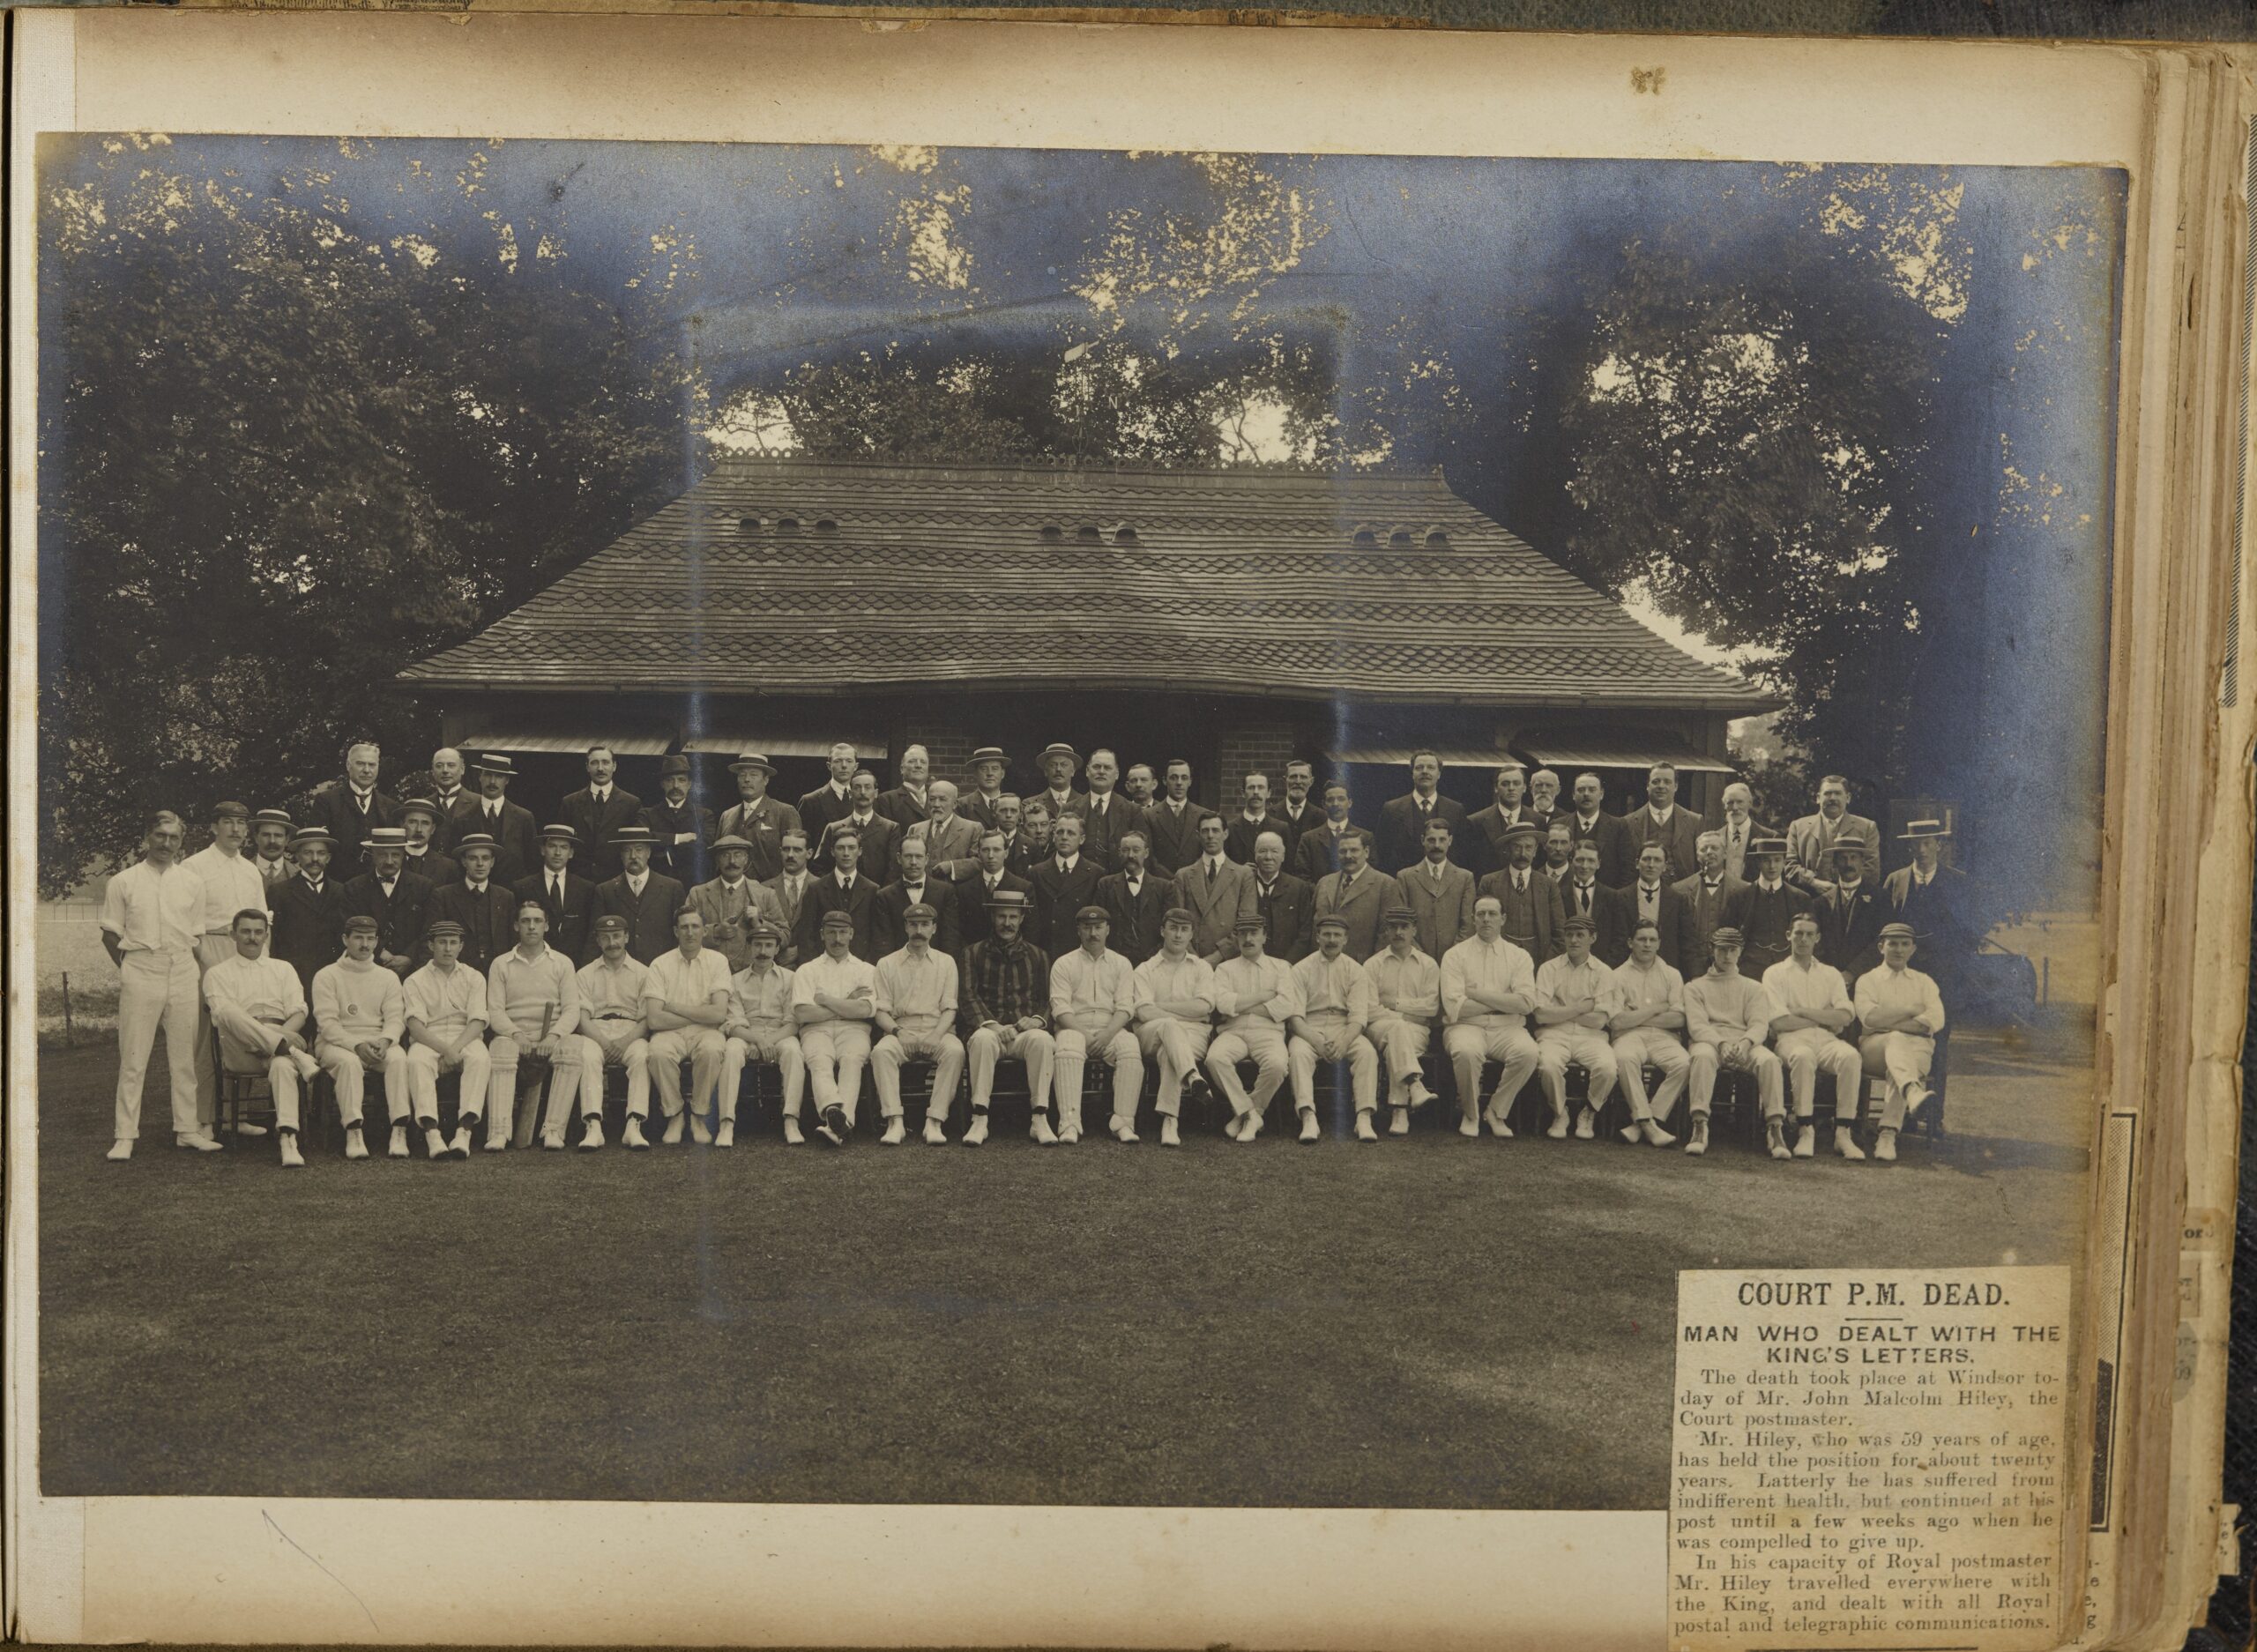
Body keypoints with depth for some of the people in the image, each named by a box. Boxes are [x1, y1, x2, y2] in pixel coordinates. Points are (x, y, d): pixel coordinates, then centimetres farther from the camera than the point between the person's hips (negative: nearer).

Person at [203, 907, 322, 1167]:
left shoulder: (282, 969, 24)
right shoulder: (218, 973, 16)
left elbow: (299, 1013, 12)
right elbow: (224, 1013, -4)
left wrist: (279, 1035, -13)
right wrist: (280, 1040, -20)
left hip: (282, 1037, 1)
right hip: (239, 1053, -1)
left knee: (282, 1065, -37)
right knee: (234, 1019, -35)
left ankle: (289, 1141, -49)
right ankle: (296, 1054, -38)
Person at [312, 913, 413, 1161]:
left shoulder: (388, 977, 17)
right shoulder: (327, 976, 6)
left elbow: (396, 1018, 5)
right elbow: (327, 1022, -6)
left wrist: (384, 1041, -18)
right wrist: (357, 1045, -21)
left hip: (379, 1043, 2)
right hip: (338, 1043, -2)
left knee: (399, 1058, -31)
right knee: (349, 1061, -37)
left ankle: (399, 1132, -37)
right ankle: (353, 1134, -38)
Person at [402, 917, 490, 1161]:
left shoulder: (474, 978, 15)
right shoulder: (415, 981, 11)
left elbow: (477, 1021, 2)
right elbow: (415, 1024, -4)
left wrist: (455, 1048, -16)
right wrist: (444, 1049, -19)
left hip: (466, 1038, 1)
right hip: (428, 1040, -1)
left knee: (480, 1058, -34)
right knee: (417, 1061, -35)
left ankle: (464, 1132, -45)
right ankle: (431, 1133, -46)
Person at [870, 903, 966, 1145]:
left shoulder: (946, 962, 15)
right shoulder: (887, 964, 14)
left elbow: (949, 1009, 7)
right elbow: (881, 1011, 7)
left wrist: (936, 1035, -13)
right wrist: (898, 1031, -14)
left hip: (938, 1031, 0)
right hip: (901, 1032, 0)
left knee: (955, 1050, -34)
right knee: (881, 1051, -34)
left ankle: (935, 1122, -35)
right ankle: (895, 1122, -35)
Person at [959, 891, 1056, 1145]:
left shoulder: (1037, 956, 20)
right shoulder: (973, 953, 15)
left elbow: (1048, 1000, 15)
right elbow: (969, 998, 3)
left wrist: (1038, 1020, -8)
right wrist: (991, 1024, -14)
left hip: (1026, 1031, 1)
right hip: (989, 1029, -1)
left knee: (1042, 1039, -34)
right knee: (982, 1038, -37)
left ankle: (1040, 1120, -31)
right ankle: (979, 1121, -34)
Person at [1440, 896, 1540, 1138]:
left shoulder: (1519, 956, 10)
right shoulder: (1455, 955, 5)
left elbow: (1526, 1002, -6)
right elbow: (1455, 1007, -8)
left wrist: (1478, 994, -9)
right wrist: (1503, 1002, -4)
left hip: (1507, 1028, 2)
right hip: (1466, 1026, -2)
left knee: (1528, 1052, -31)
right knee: (1466, 1052, -36)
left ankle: (1497, 1111, -7)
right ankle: (1470, 1114, -8)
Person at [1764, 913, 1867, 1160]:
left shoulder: (1831, 974, 22)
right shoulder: (1775, 973, 12)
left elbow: (1846, 1016, 5)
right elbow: (1779, 1022, -3)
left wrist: (1804, 1012, -3)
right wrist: (1825, 1018, 0)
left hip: (1827, 1039, 3)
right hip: (1792, 1039, -3)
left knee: (1851, 1057, -32)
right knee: (1803, 1056, -39)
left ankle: (1843, 1132, -31)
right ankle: (1805, 1131, -35)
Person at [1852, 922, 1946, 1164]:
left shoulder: (1923, 982, 22)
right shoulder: (1867, 980, 17)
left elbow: (1936, 1020, 2)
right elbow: (1869, 1017, -4)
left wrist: (1891, 1024, -9)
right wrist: (1911, 1011, -1)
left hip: (1918, 1047, 1)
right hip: (1875, 1047, -1)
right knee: (1896, 1040, -37)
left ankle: (1887, 1133, -46)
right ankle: (1913, 1092, -68)